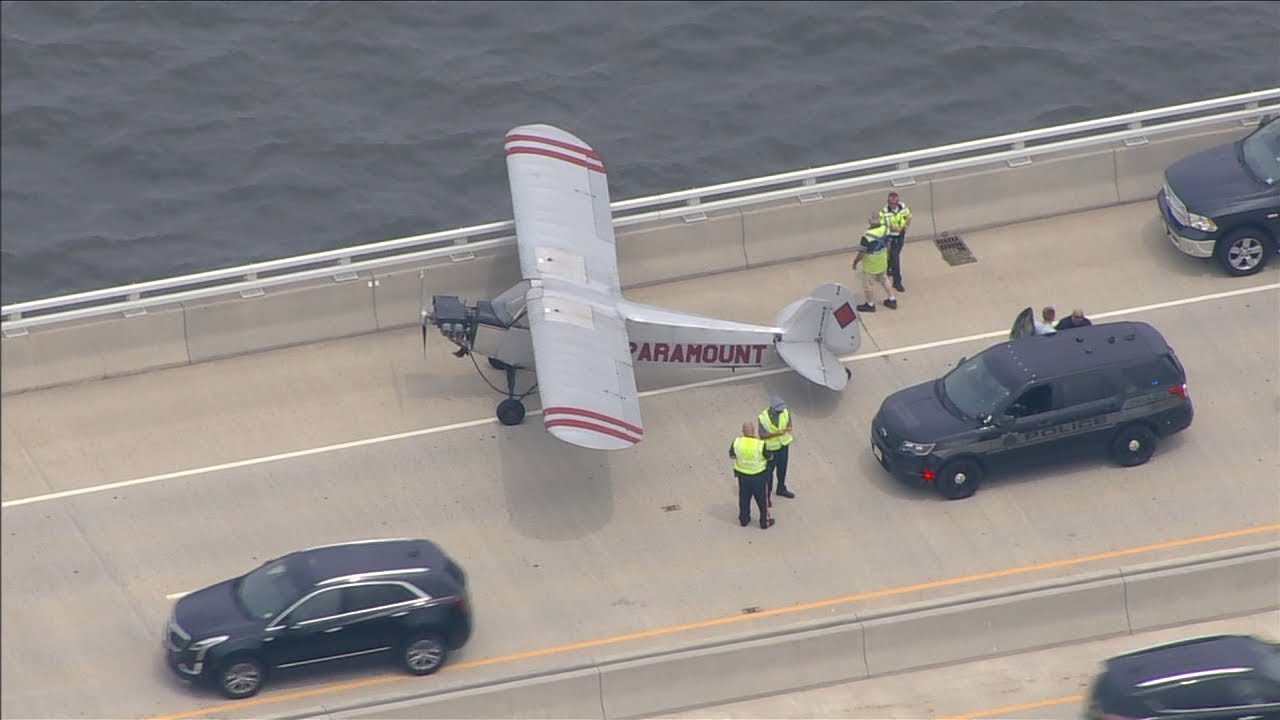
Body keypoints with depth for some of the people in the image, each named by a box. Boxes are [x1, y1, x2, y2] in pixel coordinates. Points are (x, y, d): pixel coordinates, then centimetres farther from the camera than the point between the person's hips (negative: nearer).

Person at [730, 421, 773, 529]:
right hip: (759, 476, -3)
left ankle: (744, 520, 36)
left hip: (742, 475, 3)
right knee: (762, 499, 15)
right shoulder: (760, 444, -27)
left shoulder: (737, 442, -17)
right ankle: (765, 522, 27)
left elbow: (732, 455, 0)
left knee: (744, 498, 23)